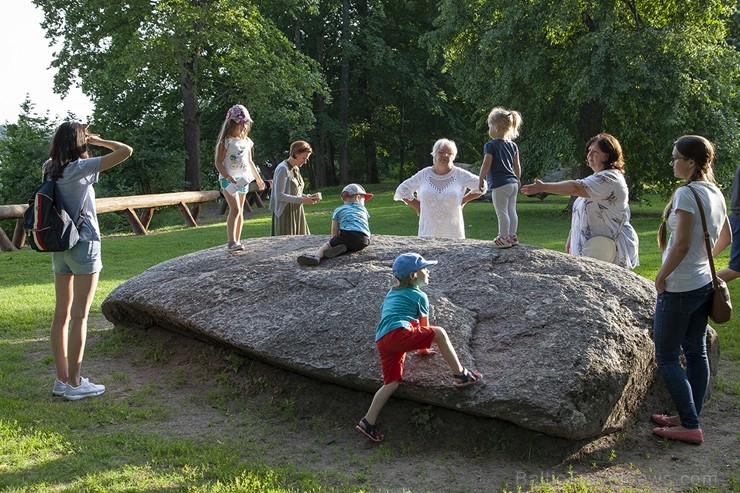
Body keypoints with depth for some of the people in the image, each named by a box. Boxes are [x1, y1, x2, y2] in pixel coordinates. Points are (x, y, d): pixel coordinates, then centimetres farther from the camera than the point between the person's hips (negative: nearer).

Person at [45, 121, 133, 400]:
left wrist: (63, 138, 15)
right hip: (84, 245, -7)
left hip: (59, 247, 7)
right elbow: (125, 151, -19)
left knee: (61, 314, 10)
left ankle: (62, 380, 17)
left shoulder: (49, 169, 3)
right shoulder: (80, 168, -16)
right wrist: (99, 141, -4)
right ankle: (74, 384, 3)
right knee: (79, 315, -2)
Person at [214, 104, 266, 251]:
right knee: (235, 209, -19)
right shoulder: (225, 142, -8)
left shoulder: (247, 142, 13)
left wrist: (258, 178, 27)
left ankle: (237, 241, 13)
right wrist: (227, 176, -25)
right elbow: (218, 162, -11)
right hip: (229, 180, -7)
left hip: (243, 179, 7)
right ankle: (231, 242, -21)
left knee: (240, 211, 8)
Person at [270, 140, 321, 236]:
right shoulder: (283, 169, -13)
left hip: (297, 213, 8)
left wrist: (308, 197, 1)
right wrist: (301, 200, -21)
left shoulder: (296, 169, 14)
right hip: (286, 214, -8)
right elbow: (279, 195, -19)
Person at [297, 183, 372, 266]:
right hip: (363, 240, 1)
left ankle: (316, 256, -18)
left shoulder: (339, 210, 24)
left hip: (347, 234, -1)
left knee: (327, 245, 11)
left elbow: (334, 231, 19)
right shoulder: (363, 209, 30)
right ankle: (342, 249, -13)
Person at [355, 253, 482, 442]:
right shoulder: (419, 296, 13)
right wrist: (424, 348, 39)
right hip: (399, 333, -7)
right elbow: (424, 326, 21)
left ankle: (368, 423, 4)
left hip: (381, 341, 8)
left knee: (392, 383, 10)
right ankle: (460, 374, -1)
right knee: (439, 333, 0)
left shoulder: (391, 294, 34)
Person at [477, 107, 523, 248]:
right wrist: (518, 179, 26)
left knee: (502, 212, -4)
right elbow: (517, 166, 13)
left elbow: (486, 165, -13)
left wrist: (481, 179, -2)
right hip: (513, 183, 7)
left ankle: (504, 238, -2)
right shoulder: (512, 145, 9)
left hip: (499, 185, -7)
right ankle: (512, 236, 17)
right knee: (512, 211, 11)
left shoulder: (490, 145, -10)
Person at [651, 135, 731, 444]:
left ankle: (690, 426, 0)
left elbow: (681, 244, -24)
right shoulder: (715, 193, 7)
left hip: (679, 288, -9)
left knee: (666, 357, 0)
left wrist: (661, 276, -13)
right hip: (704, 283, 9)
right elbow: (725, 239, 18)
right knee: (696, 352, 14)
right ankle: (690, 417, 22)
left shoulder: (686, 193, -19)